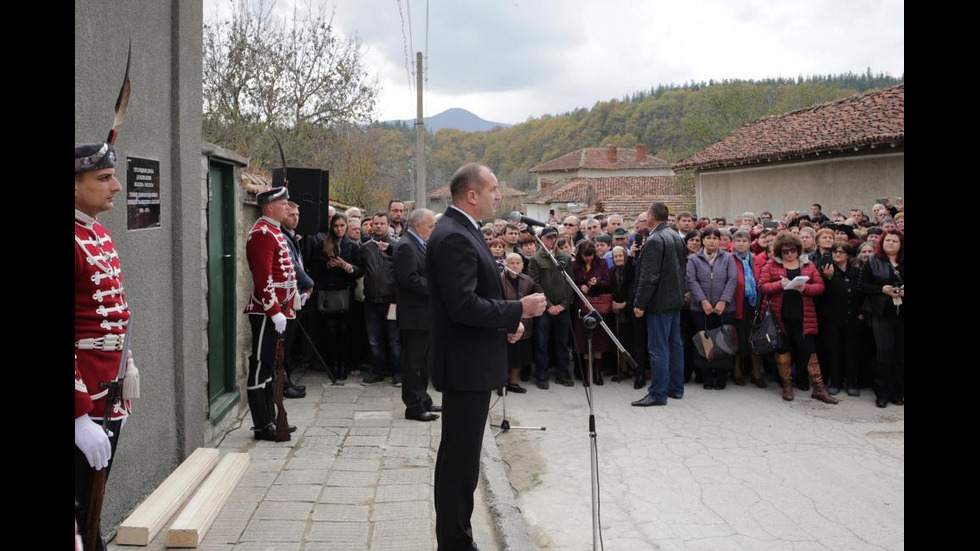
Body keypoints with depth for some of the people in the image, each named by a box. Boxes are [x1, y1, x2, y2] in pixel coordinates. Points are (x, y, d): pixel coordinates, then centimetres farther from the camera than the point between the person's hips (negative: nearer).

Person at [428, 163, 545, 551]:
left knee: (460, 456, 17)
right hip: (466, 365, -11)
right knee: (460, 460, -2)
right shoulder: (453, 237, -19)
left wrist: (508, 321, 6)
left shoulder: (462, 231, 14)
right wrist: (519, 310, -18)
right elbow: (463, 306, -26)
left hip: (472, 363, 11)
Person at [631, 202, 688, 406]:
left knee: (658, 348, -4)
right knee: (675, 344, 15)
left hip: (660, 301, -9)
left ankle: (658, 393, 0)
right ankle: (676, 388, 23)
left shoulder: (654, 241, -18)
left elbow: (649, 277, -21)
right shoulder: (676, 237, 9)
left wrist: (639, 303, -16)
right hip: (675, 298, 9)